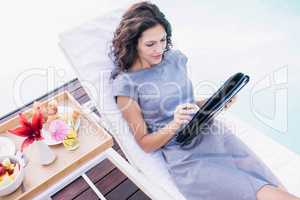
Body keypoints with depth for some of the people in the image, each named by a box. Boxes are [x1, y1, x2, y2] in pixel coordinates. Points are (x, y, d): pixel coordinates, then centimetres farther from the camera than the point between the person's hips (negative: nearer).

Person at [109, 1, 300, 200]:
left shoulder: (176, 58, 6)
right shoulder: (125, 84, -8)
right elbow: (145, 143, -4)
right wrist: (174, 125, -21)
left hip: (214, 134, 5)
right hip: (186, 160, -4)